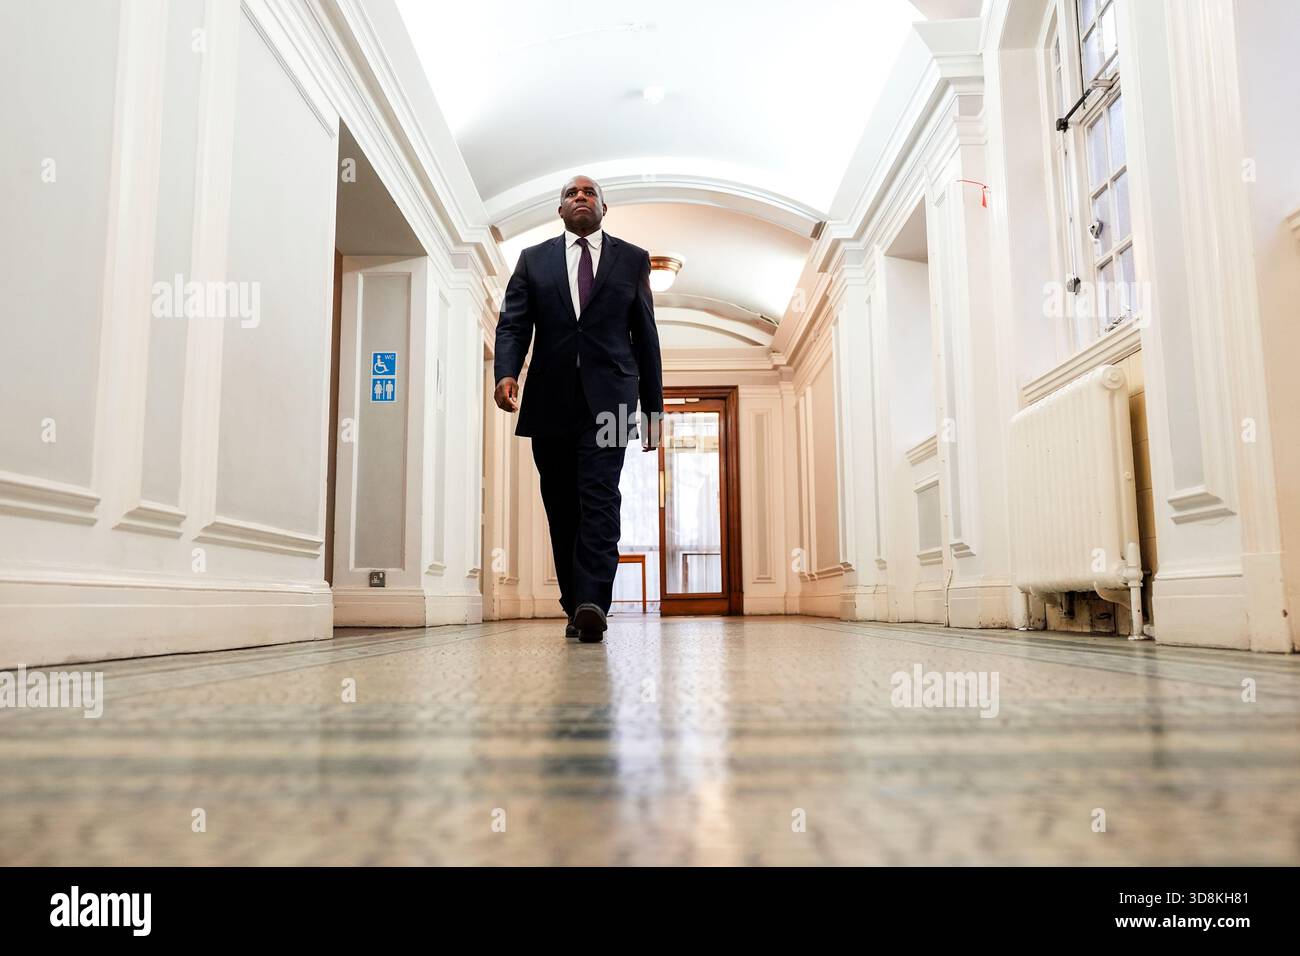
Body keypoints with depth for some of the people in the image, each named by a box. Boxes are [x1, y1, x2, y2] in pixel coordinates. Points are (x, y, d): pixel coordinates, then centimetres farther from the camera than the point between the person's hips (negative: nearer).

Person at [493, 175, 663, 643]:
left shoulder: (632, 260, 13)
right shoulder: (533, 259, 15)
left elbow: (645, 336, 11)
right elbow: (512, 323, 5)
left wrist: (653, 406, 7)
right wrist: (506, 372, -15)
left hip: (607, 398, -2)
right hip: (550, 400, 2)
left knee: (599, 496, -16)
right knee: (561, 508, 5)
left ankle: (592, 603, -22)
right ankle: (574, 605, 13)